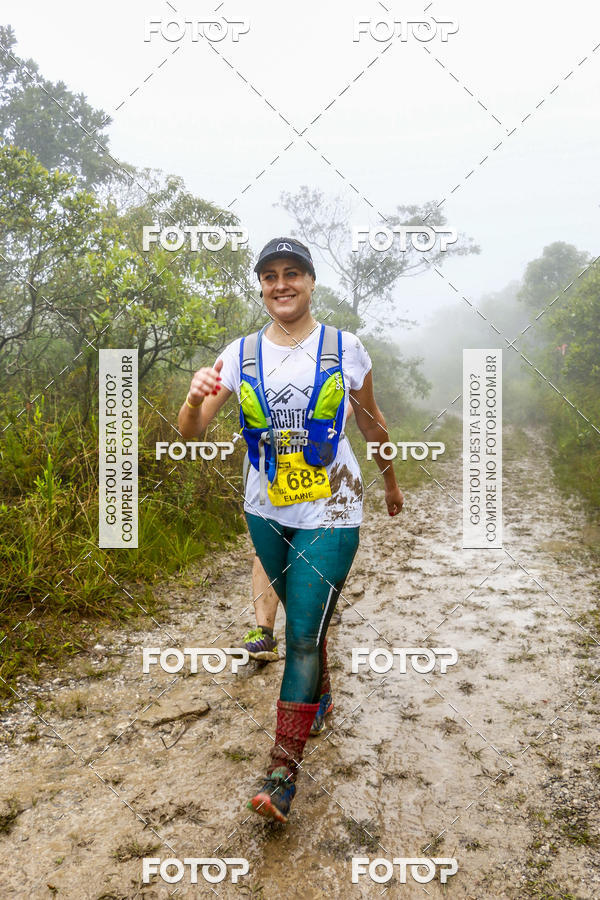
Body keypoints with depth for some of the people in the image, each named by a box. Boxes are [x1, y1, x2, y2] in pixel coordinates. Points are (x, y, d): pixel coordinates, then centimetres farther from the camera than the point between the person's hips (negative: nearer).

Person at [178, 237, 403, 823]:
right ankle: (318, 694, 47)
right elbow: (190, 434, -7)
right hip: (267, 513, 3)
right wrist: (195, 398, -29)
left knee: (304, 635, -7)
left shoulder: (345, 349, -4)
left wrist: (392, 485, 19)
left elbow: (372, 425, 9)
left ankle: (282, 774, 3)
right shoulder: (239, 355, -2)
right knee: (302, 622, 20)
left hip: (330, 513, -3)